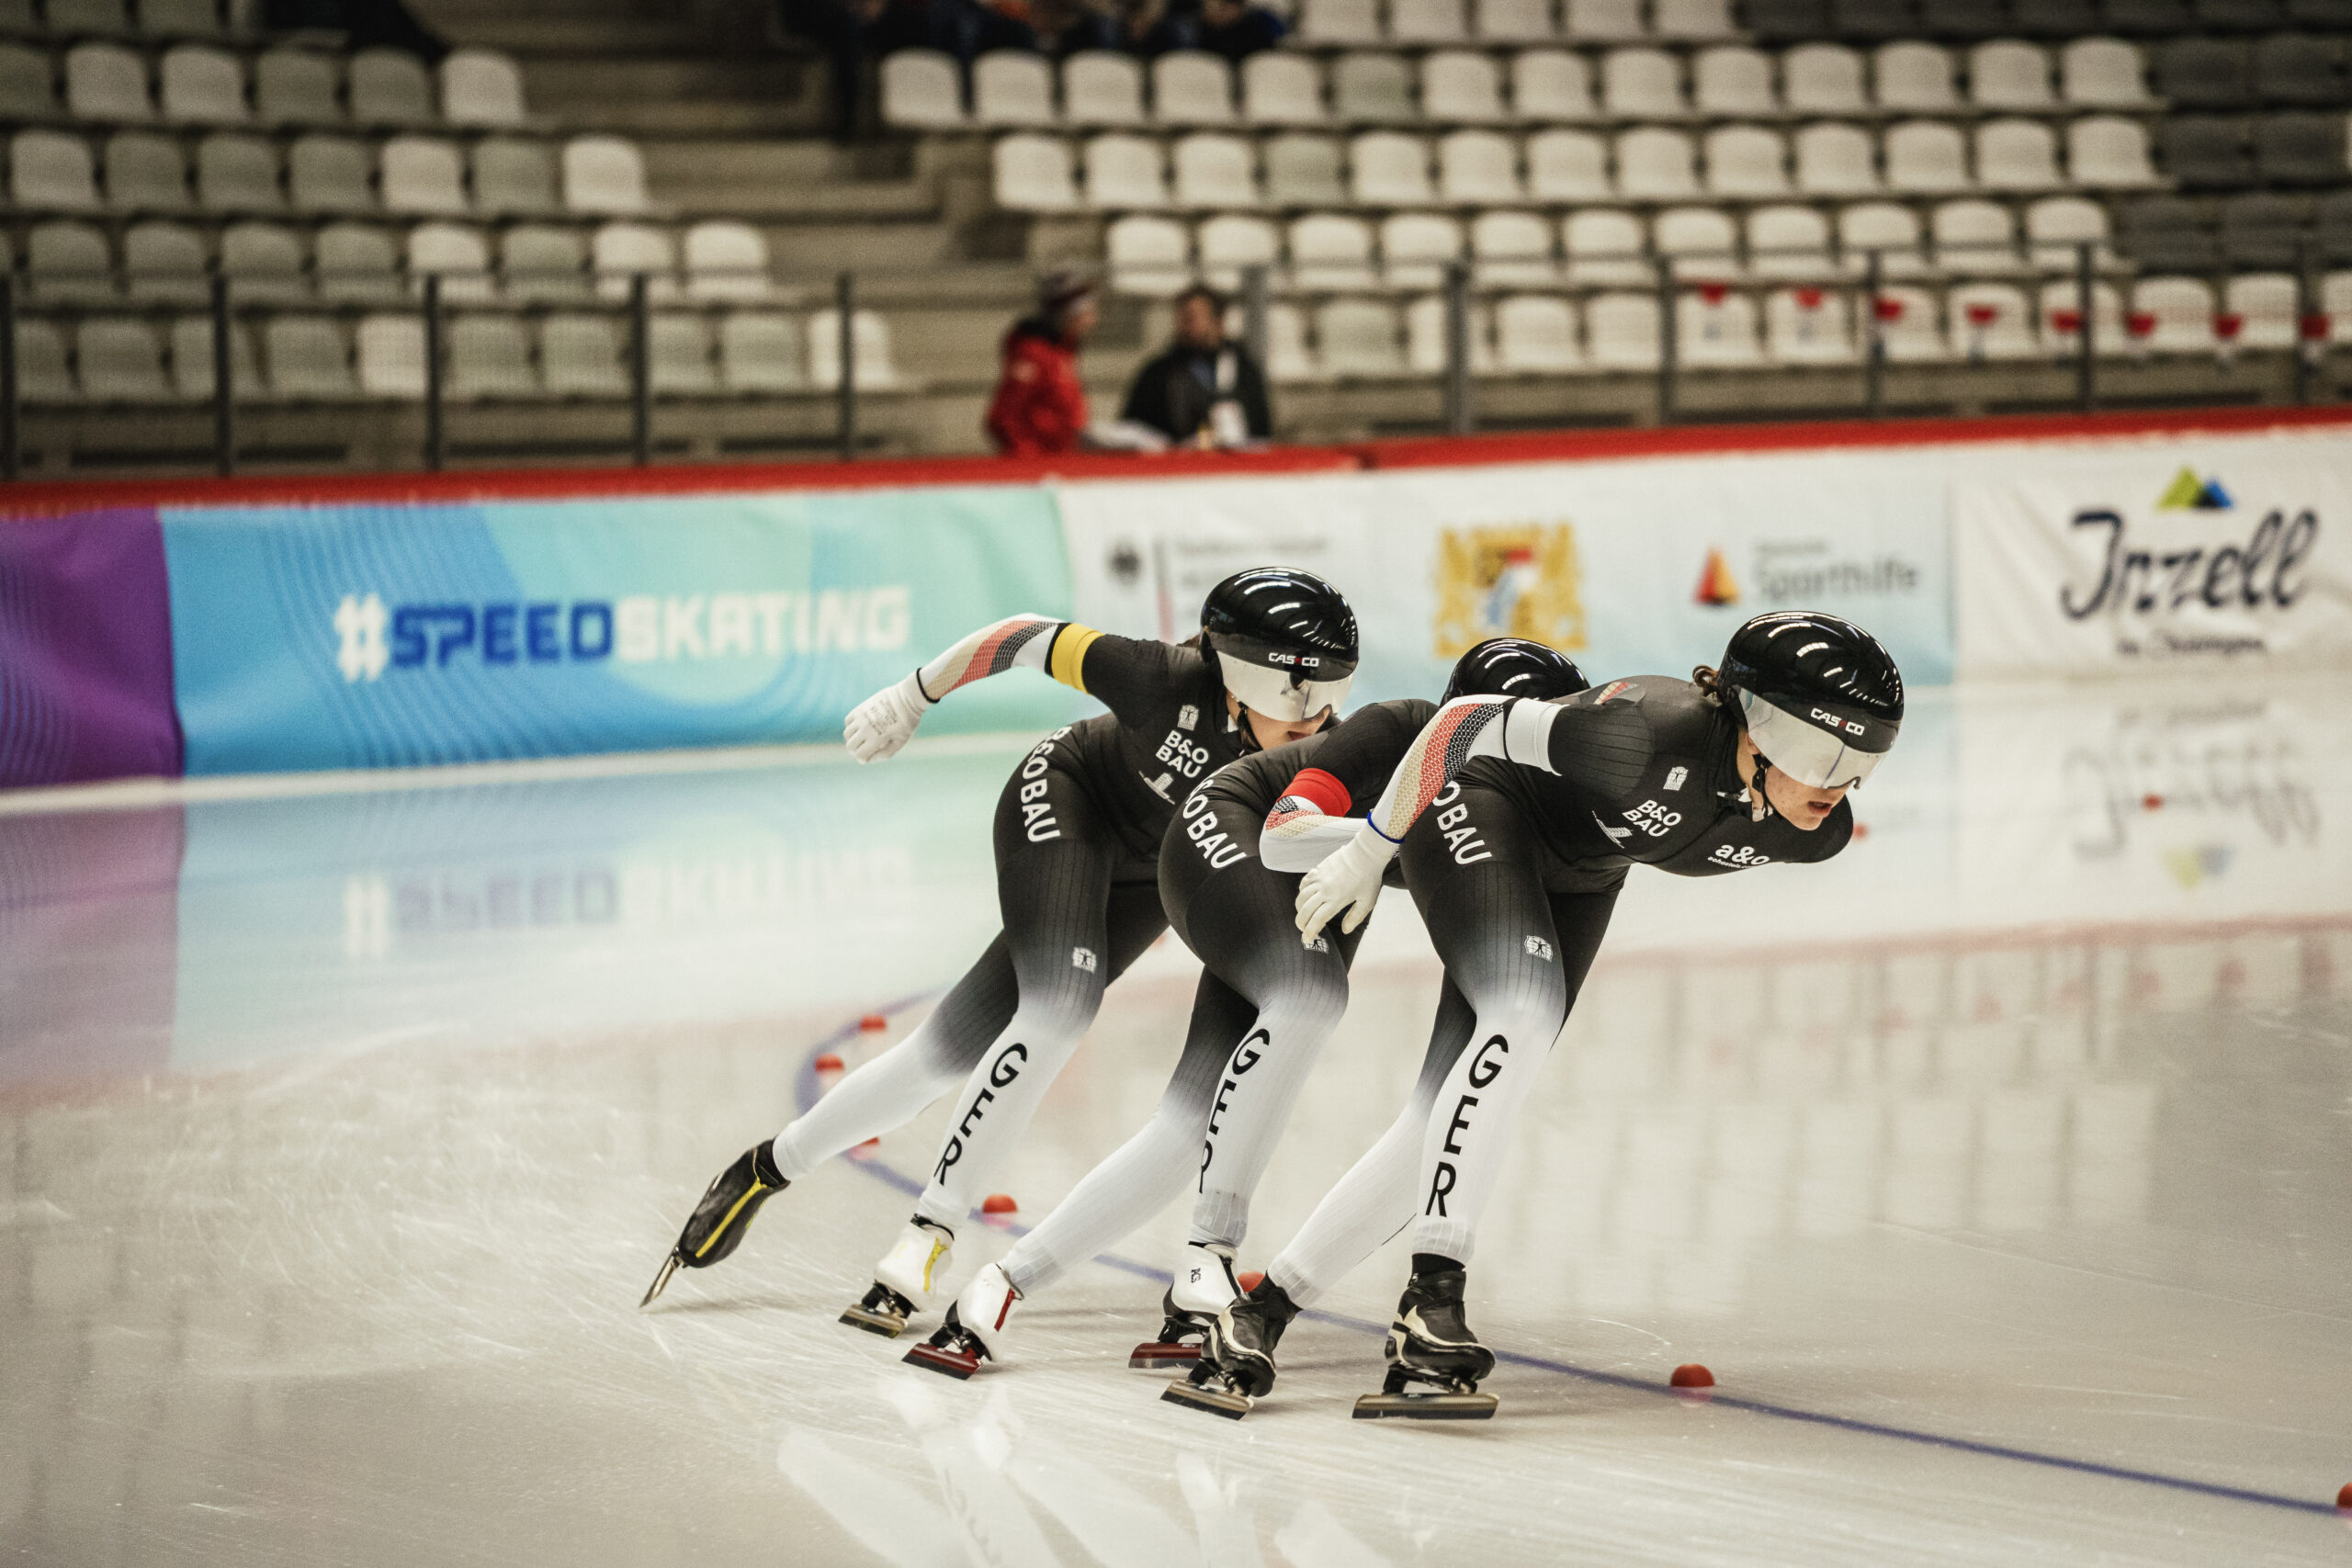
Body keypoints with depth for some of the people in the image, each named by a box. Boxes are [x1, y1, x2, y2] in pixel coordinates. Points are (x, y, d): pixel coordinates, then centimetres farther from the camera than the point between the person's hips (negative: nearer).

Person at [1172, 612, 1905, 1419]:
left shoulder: (1813, 833, -19)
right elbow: (1469, 722, -26)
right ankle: (1432, 1295, -33)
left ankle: (1263, 1310, 0)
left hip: (1579, 879, 6)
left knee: (1445, 1125, -4)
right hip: (1481, 808, -6)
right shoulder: (1657, 733, -38)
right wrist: (1368, 853, -17)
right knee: (1524, 1014, -31)